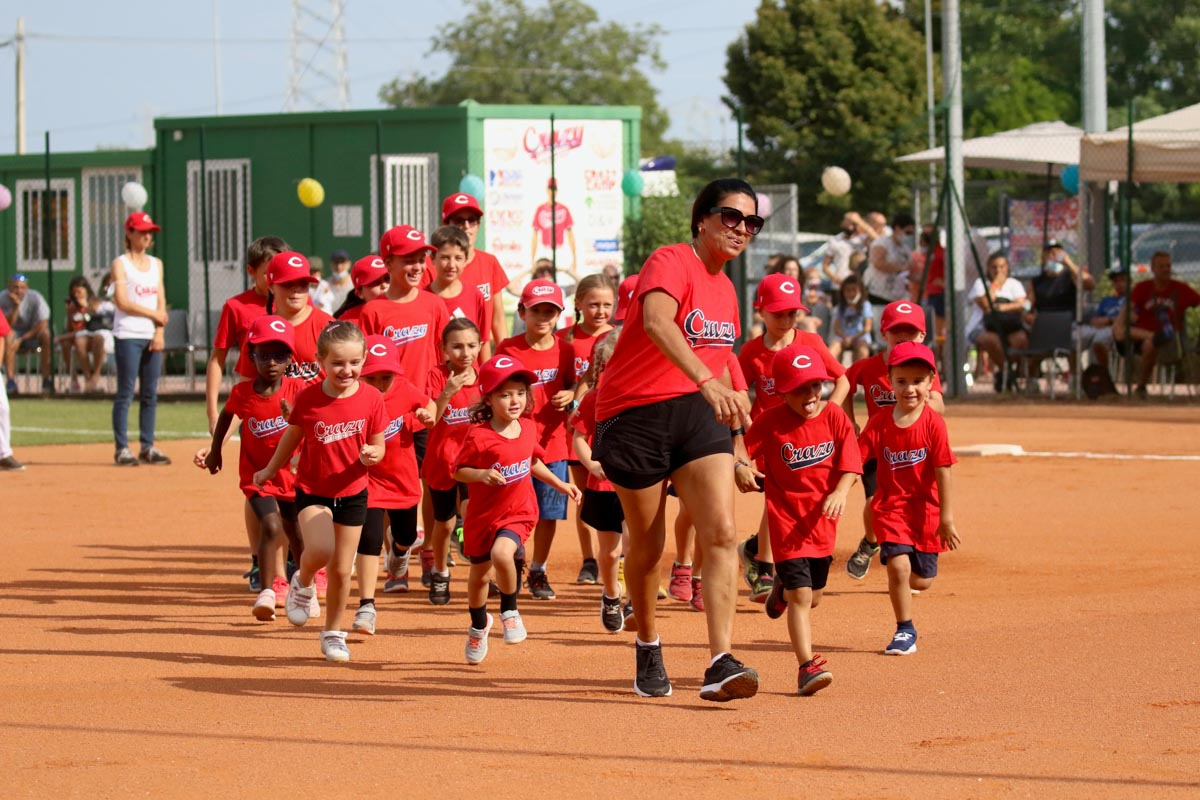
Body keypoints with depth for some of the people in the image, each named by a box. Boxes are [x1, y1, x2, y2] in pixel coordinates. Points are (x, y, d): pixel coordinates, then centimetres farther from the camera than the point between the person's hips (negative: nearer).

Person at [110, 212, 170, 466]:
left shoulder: (156, 264, 16)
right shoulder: (120, 264, -1)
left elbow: (161, 301, 11)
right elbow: (122, 301, -10)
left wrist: (159, 332, -2)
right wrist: (154, 314, -7)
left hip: (152, 337, 6)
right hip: (128, 335, -6)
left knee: (150, 395, 5)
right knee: (126, 393, -6)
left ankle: (148, 447, 9)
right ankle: (121, 448, -5)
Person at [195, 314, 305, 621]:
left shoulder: (296, 389, -14)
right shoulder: (242, 392, -11)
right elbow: (226, 415, 9)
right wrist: (215, 450, 16)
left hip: (292, 473, 1)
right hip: (256, 475, -1)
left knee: (296, 535, 17)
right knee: (271, 527, -22)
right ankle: (266, 593, -21)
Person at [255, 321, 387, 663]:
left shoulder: (371, 399, -10)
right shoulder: (308, 399, -12)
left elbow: (378, 445, 1)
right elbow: (292, 437, 6)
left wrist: (371, 455, -23)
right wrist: (270, 471, 19)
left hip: (352, 493, 1)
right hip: (312, 490, -1)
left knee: (341, 570, 7)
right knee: (320, 549, -25)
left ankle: (333, 633, 27)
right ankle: (303, 584, 10)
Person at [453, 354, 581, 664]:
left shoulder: (527, 427, -3)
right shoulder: (479, 436, -19)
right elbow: (458, 470, -12)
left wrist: (560, 485, 15)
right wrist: (482, 475, -29)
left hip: (518, 513, 1)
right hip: (482, 514, -1)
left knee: (502, 553, -29)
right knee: (478, 574, 16)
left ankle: (509, 611, -4)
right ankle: (479, 624, 45)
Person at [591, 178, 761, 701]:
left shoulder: (724, 289, 12)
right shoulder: (671, 263, -14)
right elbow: (657, 322, -36)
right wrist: (707, 381, -49)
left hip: (697, 413, 6)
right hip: (636, 416, -6)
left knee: (722, 533, -14)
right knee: (647, 547, 7)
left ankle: (721, 663, -20)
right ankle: (647, 647, 33)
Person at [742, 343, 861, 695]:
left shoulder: (833, 416, -3)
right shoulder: (771, 421, -9)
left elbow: (850, 465, -5)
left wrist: (840, 493, -24)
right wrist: (740, 467, -33)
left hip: (822, 518, 4)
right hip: (786, 518, -4)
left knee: (813, 597, 17)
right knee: (801, 594, -13)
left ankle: (782, 588, 53)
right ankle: (807, 666, -13)